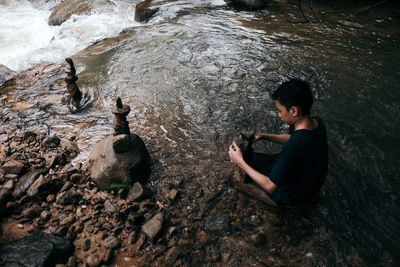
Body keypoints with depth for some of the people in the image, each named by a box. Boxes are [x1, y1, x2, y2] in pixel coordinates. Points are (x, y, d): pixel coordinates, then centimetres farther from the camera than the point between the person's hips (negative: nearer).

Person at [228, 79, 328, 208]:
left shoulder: (293, 148, -43)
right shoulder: (318, 122, -16)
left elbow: (270, 186, -31)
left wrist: (240, 162, -24)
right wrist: (264, 136, -3)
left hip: (293, 198, -7)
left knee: (237, 177, 3)